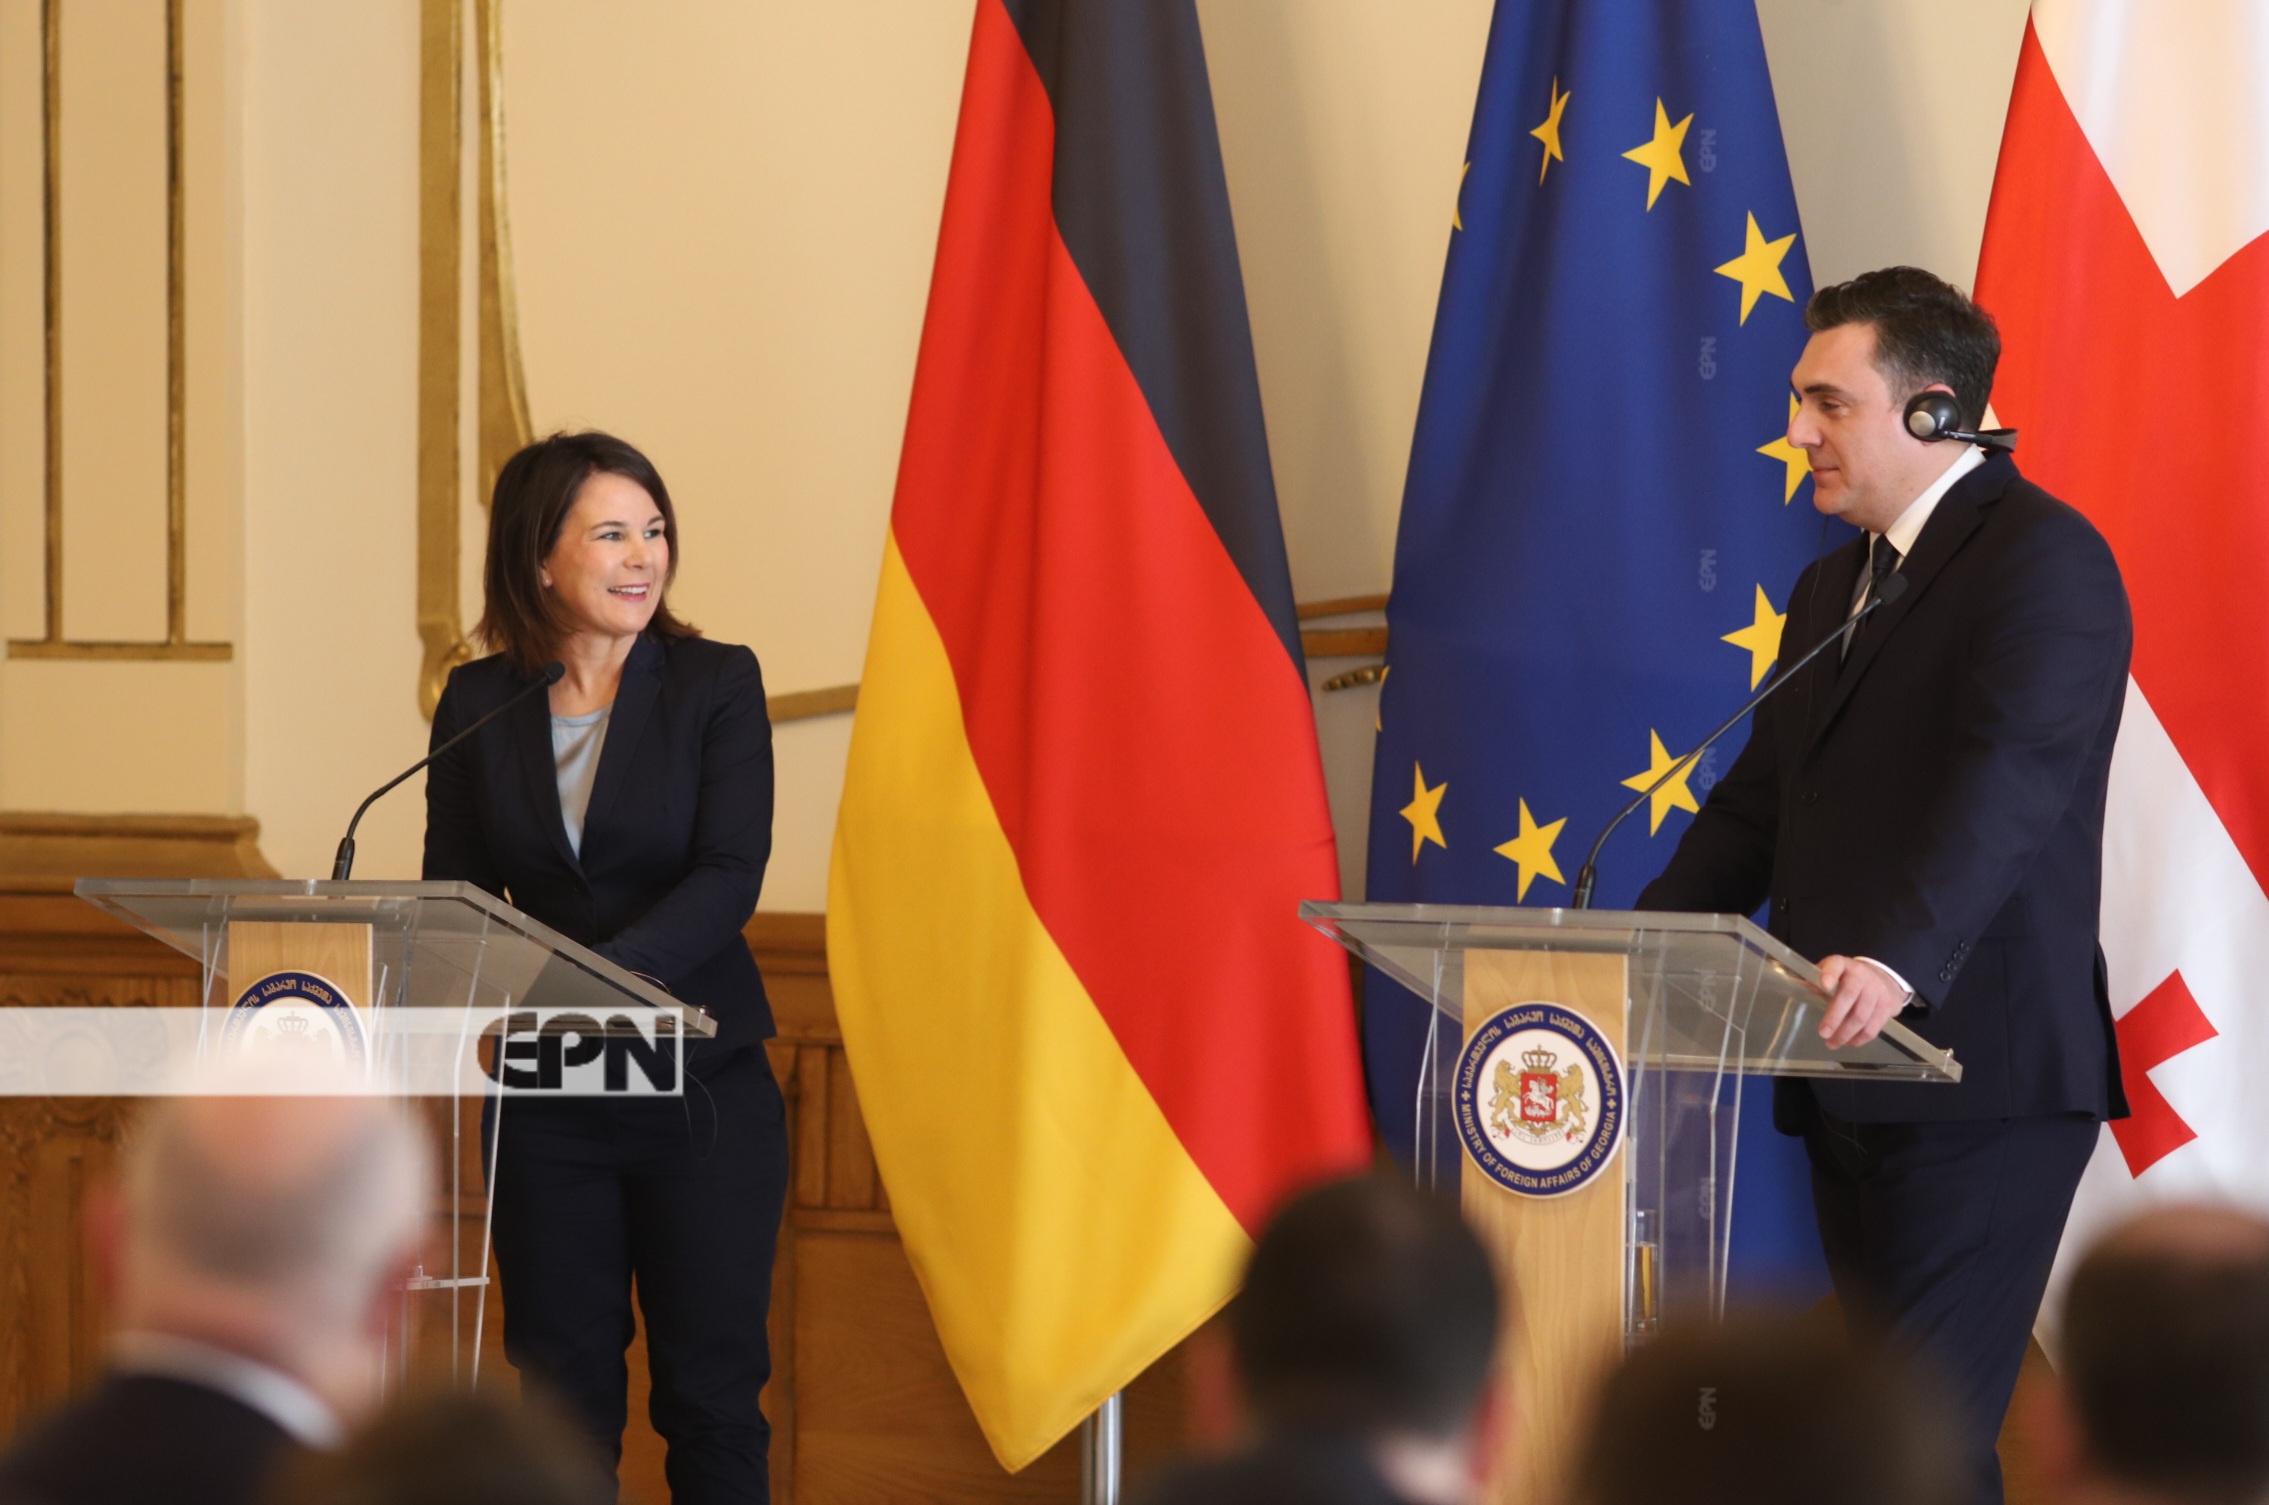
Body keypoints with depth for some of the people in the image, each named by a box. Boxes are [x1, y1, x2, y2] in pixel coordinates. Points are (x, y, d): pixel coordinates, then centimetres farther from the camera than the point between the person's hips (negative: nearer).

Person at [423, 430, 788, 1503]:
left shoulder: (717, 684, -3)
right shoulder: (478, 703, 4)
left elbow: (730, 878, -13)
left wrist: (604, 974, -28)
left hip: (701, 1090, -2)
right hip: (548, 1097, 2)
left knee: (711, 1396, 1)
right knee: (562, 1397, 6)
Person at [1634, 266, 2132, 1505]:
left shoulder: (2045, 558, -10)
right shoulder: (1833, 588, 20)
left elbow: (2013, 773, -25)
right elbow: (1758, 802, 20)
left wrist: (1896, 960, -39)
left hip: (1980, 1074, -9)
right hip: (1855, 1080, 9)